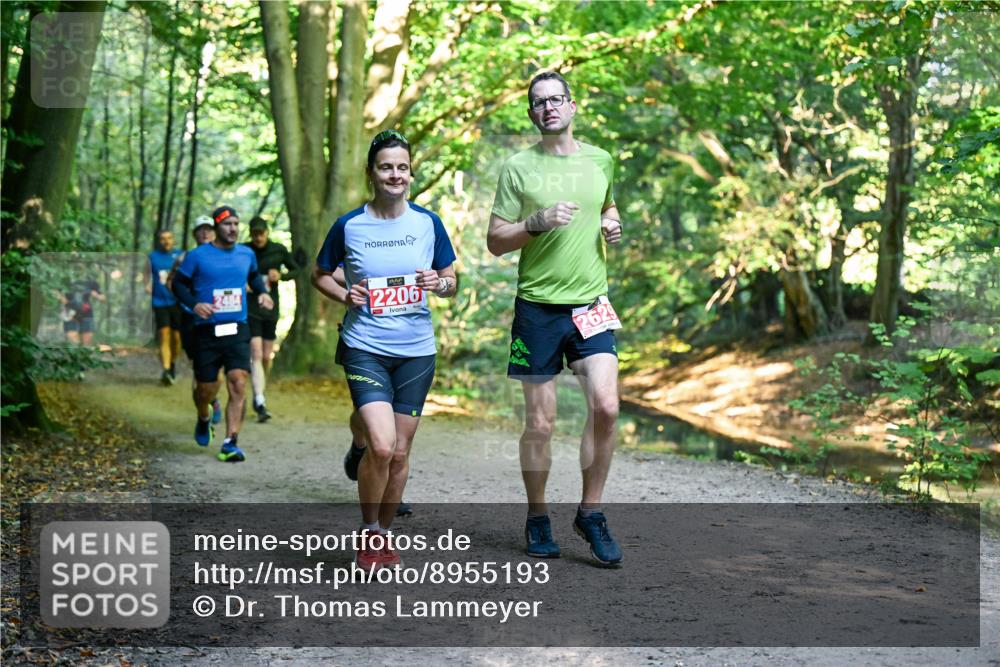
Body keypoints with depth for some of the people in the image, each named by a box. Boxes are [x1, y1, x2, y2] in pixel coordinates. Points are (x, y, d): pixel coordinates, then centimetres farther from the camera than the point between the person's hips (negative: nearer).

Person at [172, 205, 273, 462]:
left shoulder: (247, 254, 9)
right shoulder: (198, 255, -2)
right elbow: (179, 284, 3)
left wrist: (262, 292, 9)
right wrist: (194, 304, -14)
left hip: (237, 330, 2)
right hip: (206, 332, -2)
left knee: (238, 383, -14)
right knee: (207, 387, 5)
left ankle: (230, 443, -12)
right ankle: (204, 419, 42)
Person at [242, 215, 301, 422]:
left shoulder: (279, 250, 1)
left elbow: (296, 269, 12)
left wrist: (281, 276, -8)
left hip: (271, 309, 3)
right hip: (250, 310, -3)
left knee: (266, 357, 10)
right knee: (256, 355, -13)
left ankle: (258, 395, 32)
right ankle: (260, 403, -19)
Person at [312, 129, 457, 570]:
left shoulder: (428, 223, 3)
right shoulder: (349, 226, -2)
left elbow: (452, 283, 12)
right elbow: (320, 274, 12)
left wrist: (440, 284, -10)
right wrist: (345, 296, -7)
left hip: (416, 351, 3)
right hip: (364, 348, -3)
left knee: (400, 452, 8)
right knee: (381, 445, -17)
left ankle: (383, 535, 28)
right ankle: (367, 534, 6)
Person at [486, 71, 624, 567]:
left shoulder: (600, 161, 10)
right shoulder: (518, 167, 0)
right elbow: (495, 241, 0)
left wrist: (612, 227, 6)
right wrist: (539, 221, -16)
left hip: (591, 304, 2)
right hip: (538, 306, -2)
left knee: (605, 405, -13)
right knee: (539, 423, 3)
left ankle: (590, 512, 5)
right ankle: (537, 518, 20)